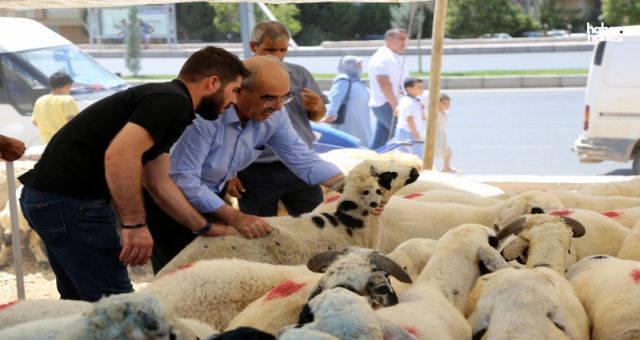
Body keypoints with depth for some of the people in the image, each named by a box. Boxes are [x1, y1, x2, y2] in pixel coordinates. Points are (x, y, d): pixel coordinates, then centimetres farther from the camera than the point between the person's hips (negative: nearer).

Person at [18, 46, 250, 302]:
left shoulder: (164, 100, 19)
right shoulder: (173, 101, -13)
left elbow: (158, 183, 23)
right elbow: (119, 155, -27)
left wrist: (205, 228, 25)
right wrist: (135, 225, -23)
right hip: (69, 200, -11)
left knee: (80, 302, 20)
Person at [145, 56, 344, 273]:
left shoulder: (273, 116, -13)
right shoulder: (205, 115, -34)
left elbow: (304, 160, -6)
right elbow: (183, 179, -35)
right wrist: (234, 217, -37)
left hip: (212, 197, 7)